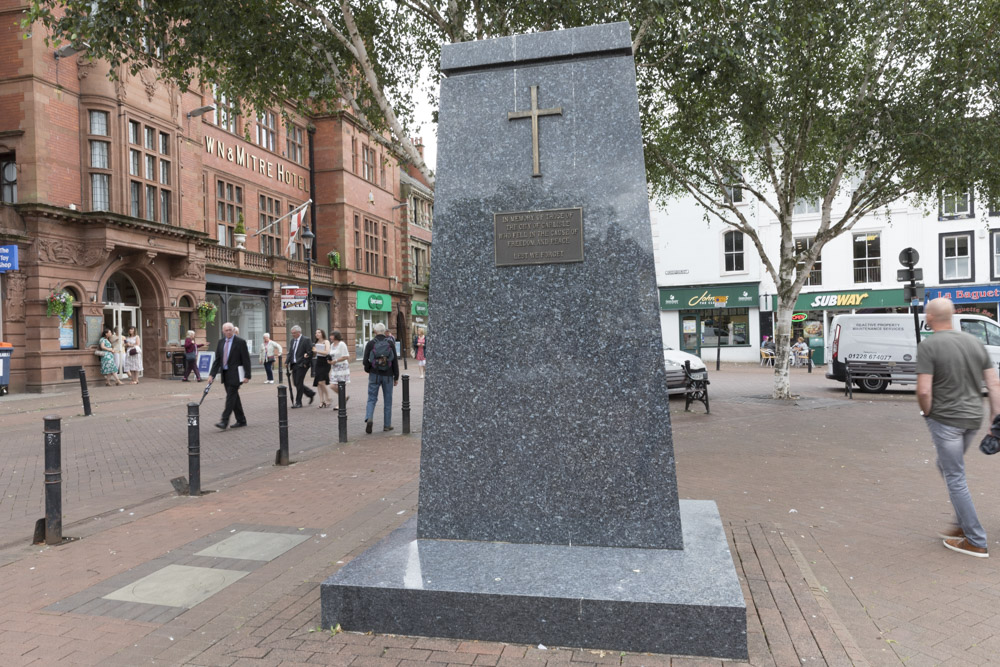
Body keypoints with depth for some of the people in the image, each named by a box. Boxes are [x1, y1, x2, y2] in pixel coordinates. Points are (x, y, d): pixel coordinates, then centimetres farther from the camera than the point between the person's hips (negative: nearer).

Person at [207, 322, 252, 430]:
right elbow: (217, 360, 11)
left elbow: (246, 360, -9)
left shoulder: (240, 342, -7)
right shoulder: (221, 342, 11)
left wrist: (247, 376, -13)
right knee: (234, 397, 10)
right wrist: (212, 374, 2)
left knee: (231, 396, -10)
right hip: (225, 374, 7)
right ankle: (241, 421, 19)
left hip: (235, 374, -7)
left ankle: (224, 421, -10)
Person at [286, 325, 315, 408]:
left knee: (299, 384, -6)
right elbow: (289, 353, 14)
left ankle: (298, 402, 3)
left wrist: (305, 363, -14)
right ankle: (311, 394, 26)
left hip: (301, 365, -7)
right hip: (294, 365, 7)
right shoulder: (292, 341, 14)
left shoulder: (305, 341, -8)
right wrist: (286, 362, 0)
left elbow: (310, 353, -12)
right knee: (296, 383, 8)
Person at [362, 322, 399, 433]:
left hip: (374, 375, 0)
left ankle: (368, 418, -15)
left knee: (372, 399, 9)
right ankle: (387, 425, 14)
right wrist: (396, 377, 2)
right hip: (388, 375, 0)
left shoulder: (370, 343, -5)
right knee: (387, 400, 10)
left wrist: (368, 369, 13)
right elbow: (395, 361, -5)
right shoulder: (390, 343, -4)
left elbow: (365, 361, -8)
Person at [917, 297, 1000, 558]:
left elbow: (924, 390, -21)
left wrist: (927, 413, -3)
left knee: (955, 478, 3)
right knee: (947, 467, 25)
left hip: (945, 419, -7)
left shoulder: (928, 346, -14)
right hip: (973, 418, 7)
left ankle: (976, 542, 10)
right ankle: (964, 525, 29)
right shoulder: (974, 342, 7)